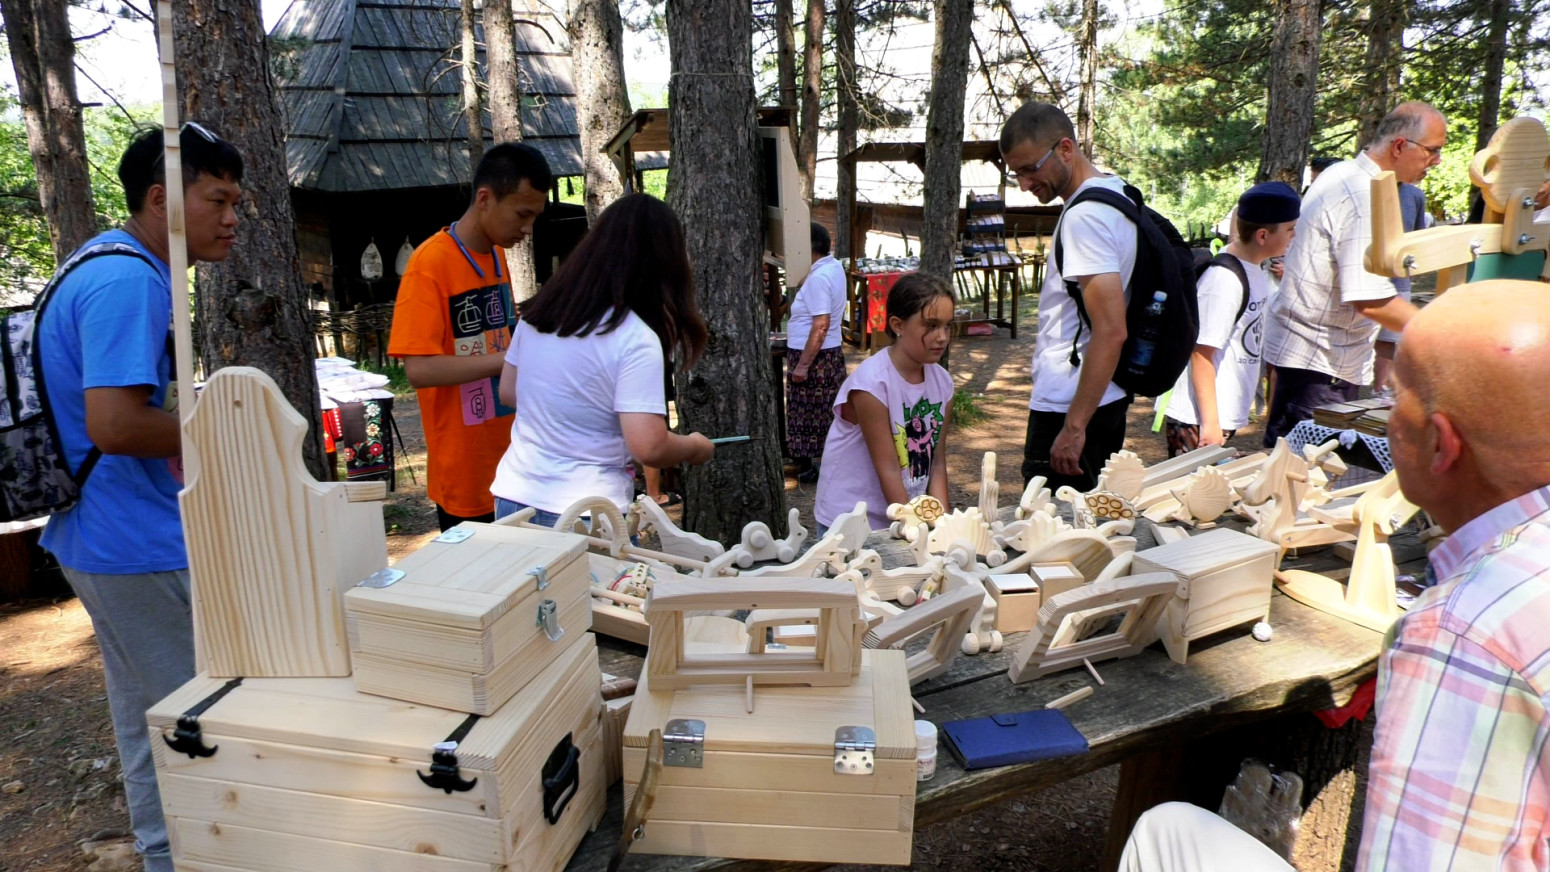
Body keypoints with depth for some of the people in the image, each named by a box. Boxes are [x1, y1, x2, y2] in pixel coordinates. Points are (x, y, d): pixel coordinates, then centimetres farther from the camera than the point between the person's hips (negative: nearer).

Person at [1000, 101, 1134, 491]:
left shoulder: (1084, 216, -19)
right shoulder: (1116, 193, 13)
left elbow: (1111, 331, -26)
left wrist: (1074, 426, -24)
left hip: (1069, 407, -10)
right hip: (1107, 399, 10)